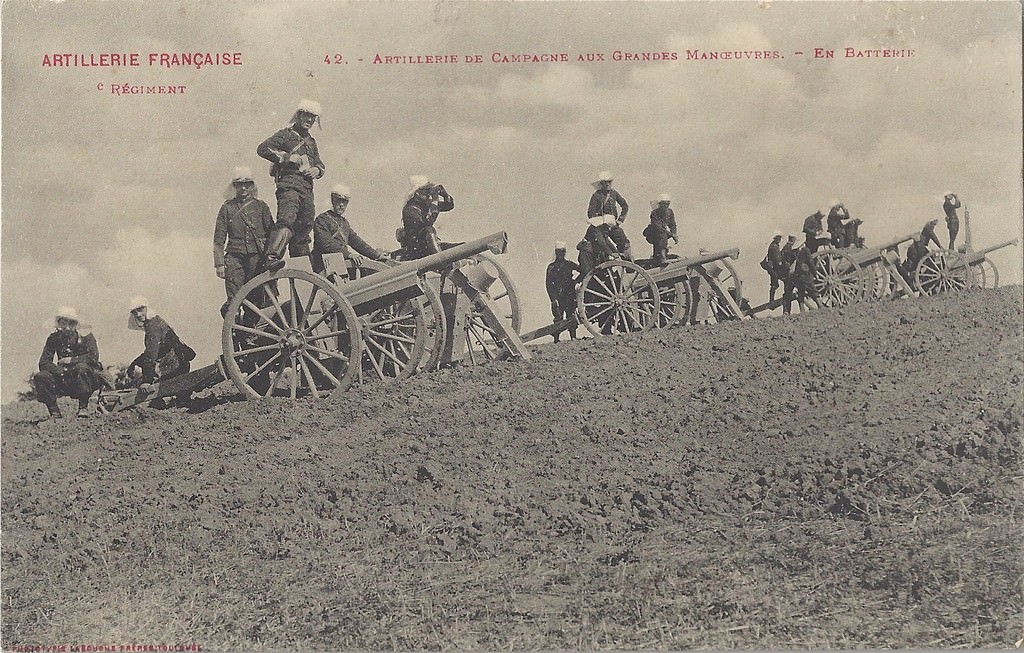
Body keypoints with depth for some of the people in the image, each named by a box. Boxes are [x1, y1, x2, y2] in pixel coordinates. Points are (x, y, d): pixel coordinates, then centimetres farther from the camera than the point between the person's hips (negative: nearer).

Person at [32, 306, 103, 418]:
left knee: (82, 367, -36)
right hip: (65, 379, 4)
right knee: (40, 377, -19)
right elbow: (43, 362, -4)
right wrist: (59, 371, -23)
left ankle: (83, 408, -24)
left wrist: (71, 360, -23)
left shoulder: (85, 335, -6)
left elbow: (93, 357, -20)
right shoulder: (54, 337, 3)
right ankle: (54, 412, -12)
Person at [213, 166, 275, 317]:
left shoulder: (261, 206, 11)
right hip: (235, 258, 0)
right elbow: (219, 239, 8)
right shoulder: (227, 208, 10)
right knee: (234, 301, -8)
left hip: (257, 258, 0)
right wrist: (219, 263, 0)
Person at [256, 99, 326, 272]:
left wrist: (316, 170, 5)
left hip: (307, 188, 8)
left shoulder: (311, 141, 27)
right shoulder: (285, 134, 6)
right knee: (287, 220, -27)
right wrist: (286, 157, -13)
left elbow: (320, 164, 30)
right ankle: (271, 257, -41)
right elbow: (262, 149, -4)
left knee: (305, 226, 9)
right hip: (290, 184, -8)